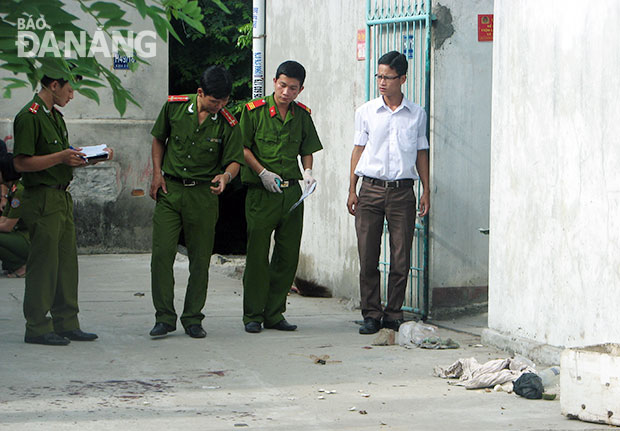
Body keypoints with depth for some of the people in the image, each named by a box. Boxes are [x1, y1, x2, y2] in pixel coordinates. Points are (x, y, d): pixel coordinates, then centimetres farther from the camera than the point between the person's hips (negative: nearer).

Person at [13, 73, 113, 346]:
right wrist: (60, 157, -21)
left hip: (62, 198, 9)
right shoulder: (29, 116, -14)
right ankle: (37, 328, 3)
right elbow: (21, 162, -19)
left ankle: (66, 324, 18)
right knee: (43, 263, -5)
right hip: (42, 199, -9)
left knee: (66, 261, 11)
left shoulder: (55, 116, 16)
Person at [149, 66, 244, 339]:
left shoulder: (227, 124, -6)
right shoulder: (174, 106, -1)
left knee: (200, 260, 2)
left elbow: (234, 160, -1)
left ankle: (193, 319, 14)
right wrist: (157, 173, 3)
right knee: (162, 253, -7)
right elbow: (159, 139, 14)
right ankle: (164, 317, 0)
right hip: (169, 190, 1)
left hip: (203, 195, -1)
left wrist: (226, 176, -24)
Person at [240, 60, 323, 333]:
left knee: (288, 255, 4)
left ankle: (274, 313, 12)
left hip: (292, 192, 4)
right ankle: (252, 315, 5)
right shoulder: (254, 111, -2)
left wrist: (307, 172, 0)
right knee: (258, 254, -3)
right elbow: (243, 147, -1)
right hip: (261, 192, -4)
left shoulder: (302, 115, 10)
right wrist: (263, 173, -11)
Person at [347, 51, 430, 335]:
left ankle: (393, 314, 9)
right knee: (368, 257, -2)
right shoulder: (366, 112, 7)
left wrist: (426, 192, 8)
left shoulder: (417, 114, 8)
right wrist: (352, 190, 5)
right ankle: (371, 314, 6)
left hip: (403, 191, 0)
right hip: (371, 189, 0)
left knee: (401, 258, -1)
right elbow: (358, 150, 10)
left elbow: (421, 153, 13)